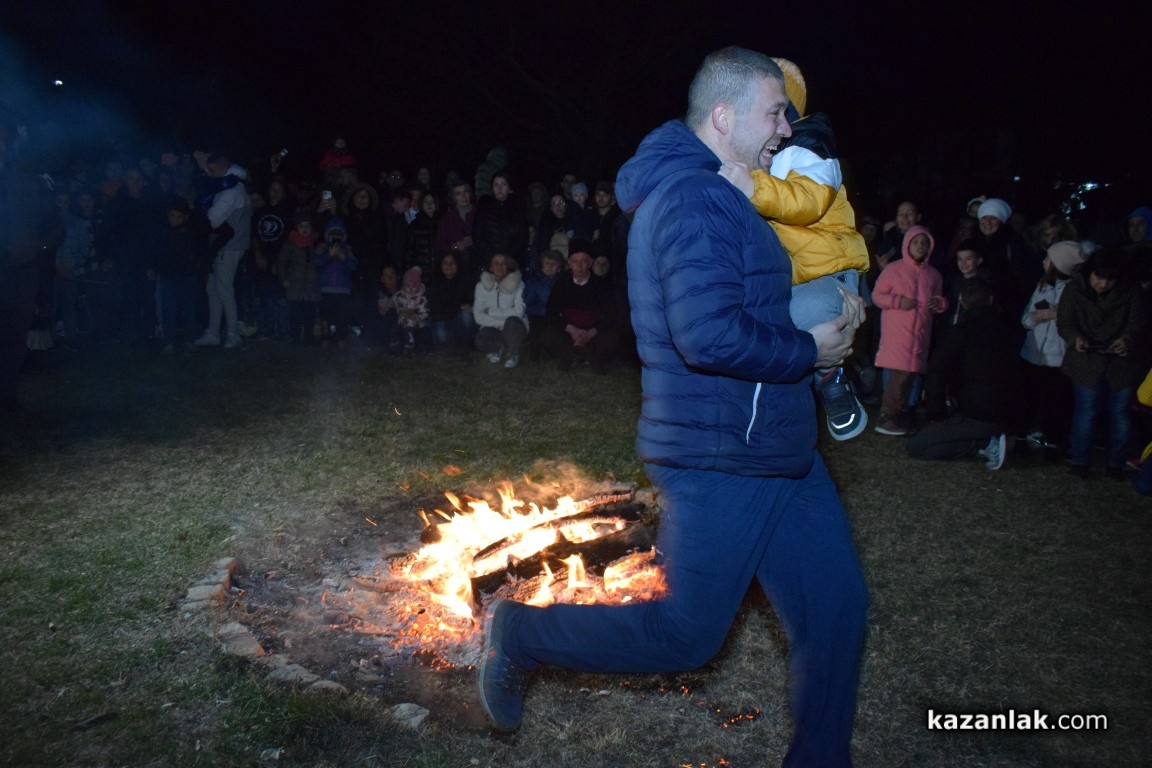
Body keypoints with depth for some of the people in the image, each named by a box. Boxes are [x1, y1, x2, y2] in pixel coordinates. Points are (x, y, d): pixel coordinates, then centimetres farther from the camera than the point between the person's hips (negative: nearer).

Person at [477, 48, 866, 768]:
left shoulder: (699, 192, 15)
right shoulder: (697, 199, -19)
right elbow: (710, 335, -30)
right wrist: (808, 351, -15)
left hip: (775, 449, 10)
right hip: (722, 456, -10)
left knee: (836, 601, 15)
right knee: (688, 633, 1)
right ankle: (519, 634, 18)